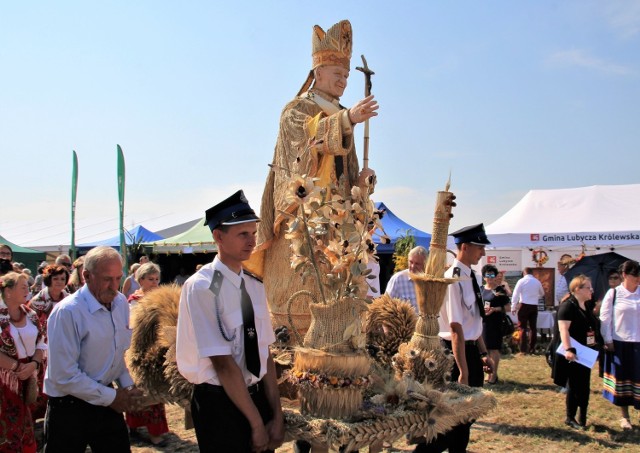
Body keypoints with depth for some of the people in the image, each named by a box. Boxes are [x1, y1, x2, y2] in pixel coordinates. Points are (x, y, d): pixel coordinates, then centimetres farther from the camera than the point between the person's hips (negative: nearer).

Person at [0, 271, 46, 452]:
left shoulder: (30, 314, 5)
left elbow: (40, 344, 6)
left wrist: (33, 365, -11)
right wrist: (19, 367, -17)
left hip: (29, 378, 5)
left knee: (26, 426, 14)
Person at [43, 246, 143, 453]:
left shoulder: (121, 303, -1)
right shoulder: (67, 312, -21)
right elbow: (64, 375, -21)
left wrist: (128, 386, -1)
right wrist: (111, 397, -15)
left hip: (106, 399, 6)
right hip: (69, 406, -6)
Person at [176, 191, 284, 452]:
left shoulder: (255, 287, 4)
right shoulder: (201, 287, -16)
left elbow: (265, 354, 2)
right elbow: (222, 362, -19)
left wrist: (276, 416, -3)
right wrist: (257, 424, -16)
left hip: (258, 397, 6)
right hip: (219, 403, -6)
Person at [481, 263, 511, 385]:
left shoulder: (500, 290, -4)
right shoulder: (481, 289, 10)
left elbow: (508, 307, -4)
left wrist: (494, 309, -18)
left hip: (495, 323, -5)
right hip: (482, 322, 5)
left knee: (494, 349, 0)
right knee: (484, 349, 10)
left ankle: (494, 374, 8)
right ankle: (488, 373, 22)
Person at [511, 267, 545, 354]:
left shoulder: (521, 281, -5)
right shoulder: (537, 282, 7)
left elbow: (515, 295, -8)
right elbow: (542, 294, 24)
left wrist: (513, 308, -3)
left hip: (523, 305, -4)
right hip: (534, 306, 4)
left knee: (522, 328, -1)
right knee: (533, 327, 11)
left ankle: (523, 349, -6)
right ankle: (532, 348, 14)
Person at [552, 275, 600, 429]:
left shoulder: (586, 307, 12)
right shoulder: (568, 306, -16)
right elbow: (563, 330, -24)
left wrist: (595, 346, 21)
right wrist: (568, 350, -33)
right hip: (573, 355, -9)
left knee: (584, 387, 13)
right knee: (574, 386, -1)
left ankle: (583, 419, 22)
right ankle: (570, 418, 11)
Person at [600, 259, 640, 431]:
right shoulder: (613, 294, -4)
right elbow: (605, 319, -2)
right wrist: (608, 341, -6)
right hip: (619, 344, -2)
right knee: (621, 379, 7)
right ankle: (624, 416, 20)